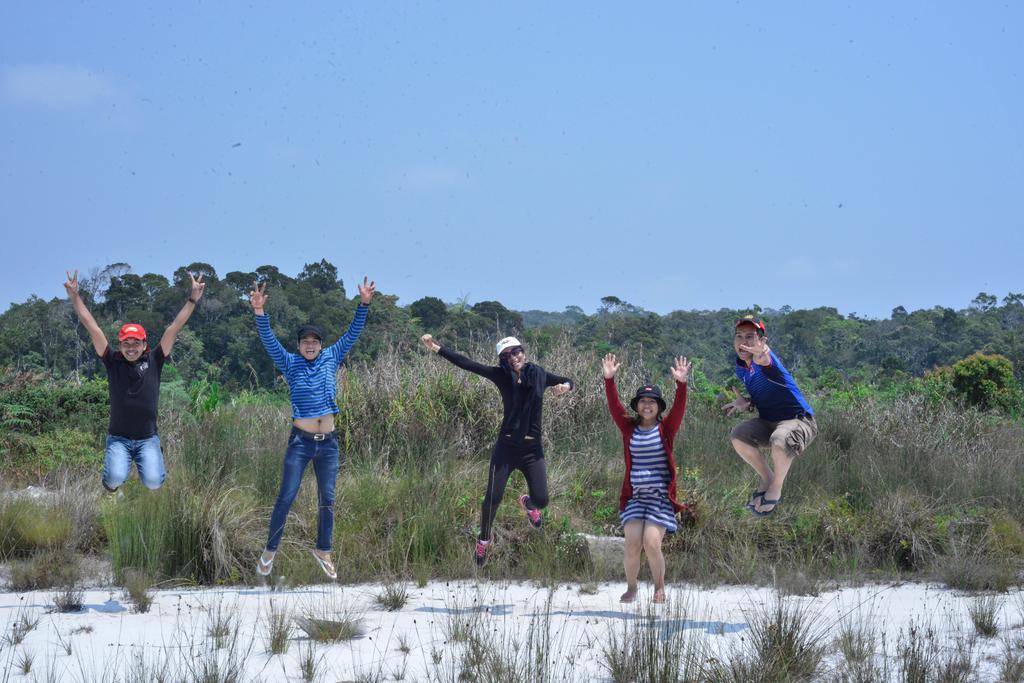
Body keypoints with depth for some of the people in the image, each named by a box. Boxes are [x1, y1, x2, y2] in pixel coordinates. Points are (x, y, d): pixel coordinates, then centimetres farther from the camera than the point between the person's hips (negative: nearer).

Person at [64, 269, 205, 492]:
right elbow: (92, 327, -2)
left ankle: (153, 458, 19)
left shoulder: (153, 361, 2)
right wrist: (74, 297, -5)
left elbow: (174, 328, 1)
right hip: (119, 437, -1)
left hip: (148, 438, 1)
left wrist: (193, 299, -1)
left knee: (153, 482, -19)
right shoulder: (113, 363, 1)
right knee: (116, 479, -24)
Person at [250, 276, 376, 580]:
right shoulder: (290, 363, -3)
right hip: (301, 442, -3)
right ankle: (269, 552, 8)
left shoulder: (331, 358, 5)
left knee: (327, 500, 10)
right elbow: (269, 341, -16)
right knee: (286, 498, -2)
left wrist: (363, 304, -12)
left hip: (328, 443, 3)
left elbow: (352, 333, 1)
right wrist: (260, 313, -32)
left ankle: (323, 551, 24)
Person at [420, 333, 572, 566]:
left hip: (532, 450, 1)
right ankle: (483, 540, 20)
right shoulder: (501, 375, -4)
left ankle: (528, 503, 35)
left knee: (541, 500, -5)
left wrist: (564, 386, -7)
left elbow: (568, 381, 18)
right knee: (493, 497, -8)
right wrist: (436, 348, -19)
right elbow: (467, 364, -11)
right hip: (506, 447, -1)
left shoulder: (539, 375, 2)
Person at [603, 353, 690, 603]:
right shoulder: (629, 428, 7)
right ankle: (631, 588, 13)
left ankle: (659, 587, 9)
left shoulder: (666, 429, 3)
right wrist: (609, 380, -15)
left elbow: (678, 409, -11)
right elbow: (614, 406, -3)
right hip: (634, 496, 2)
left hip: (661, 496, -2)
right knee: (632, 545, -9)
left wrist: (681, 384, -25)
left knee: (652, 543, -14)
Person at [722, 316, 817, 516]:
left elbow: (764, 361, -51)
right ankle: (767, 479, 6)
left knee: (780, 441, -38)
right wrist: (746, 403, -5)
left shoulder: (762, 359, -23)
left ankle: (776, 487, -9)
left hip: (799, 420, -8)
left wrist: (761, 355, -77)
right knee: (738, 436, -17)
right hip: (768, 421, 8)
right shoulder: (741, 367, 3)